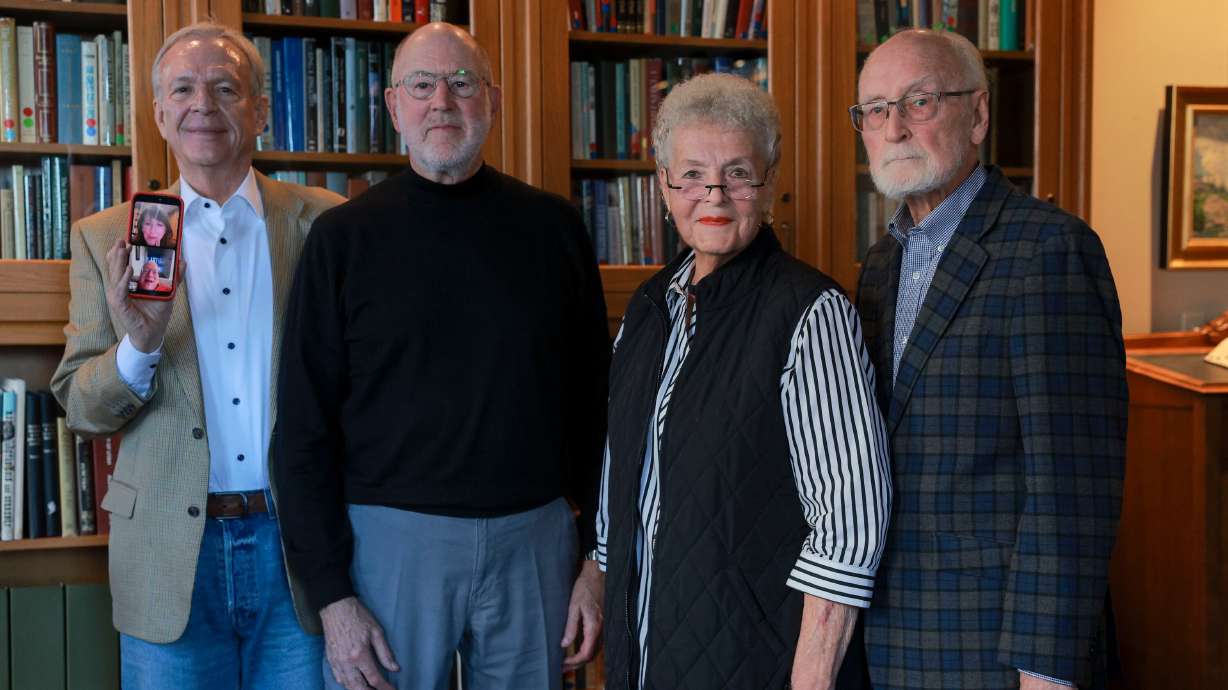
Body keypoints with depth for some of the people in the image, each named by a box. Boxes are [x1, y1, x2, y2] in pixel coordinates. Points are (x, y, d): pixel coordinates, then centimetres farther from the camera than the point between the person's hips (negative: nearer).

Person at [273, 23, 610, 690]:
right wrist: (331, 593, -9)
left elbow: (592, 402, 5)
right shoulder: (344, 236, -1)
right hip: (392, 536, -2)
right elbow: (305, 429, -3)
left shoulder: (552, 226, 4)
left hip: (536, 537, 2)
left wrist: (598, 558, 2)